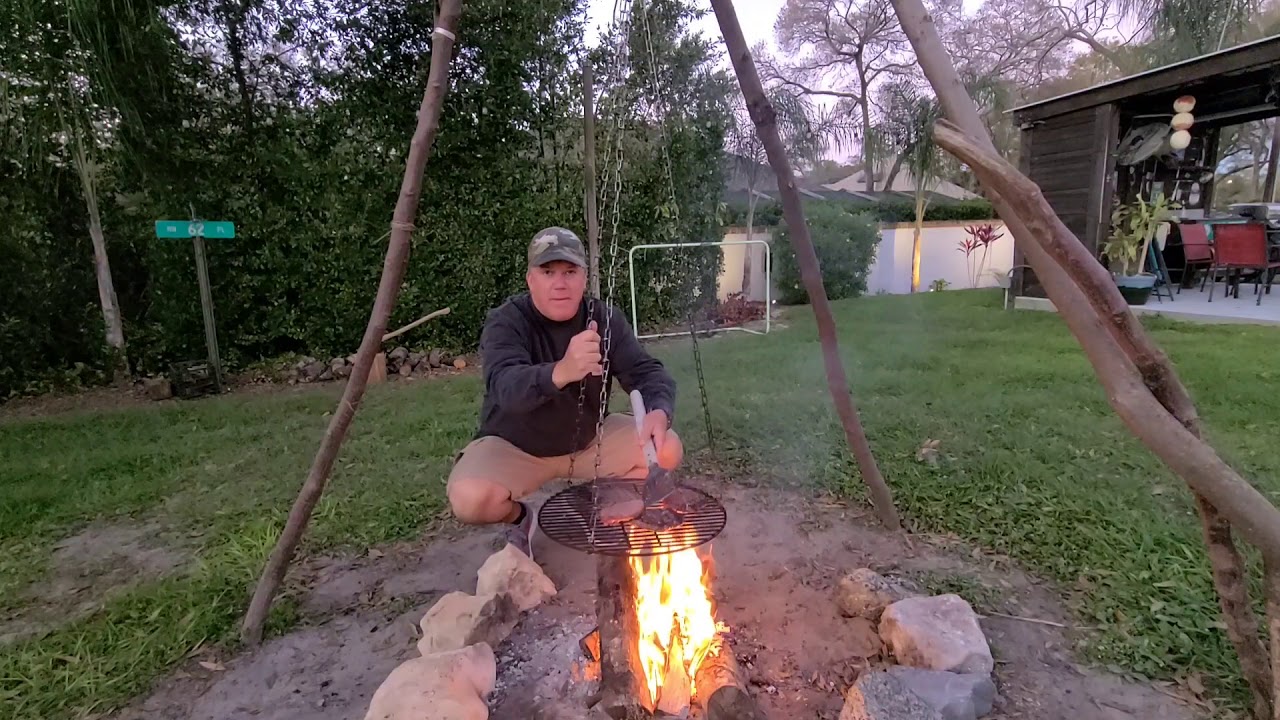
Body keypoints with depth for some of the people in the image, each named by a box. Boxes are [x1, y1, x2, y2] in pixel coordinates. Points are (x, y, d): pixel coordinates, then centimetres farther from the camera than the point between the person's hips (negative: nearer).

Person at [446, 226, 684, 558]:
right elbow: (506, 387, -41)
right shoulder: (505, 322, -23)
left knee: (668, 450, -13)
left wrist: (659, 411, -40)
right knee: (470, 500, -30)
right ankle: (519, 517, 6)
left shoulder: (605, 318, -11)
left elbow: (648, 371, -16)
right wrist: (560, 373, -63)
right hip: (514, 445, -3)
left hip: (590, 438, 4)